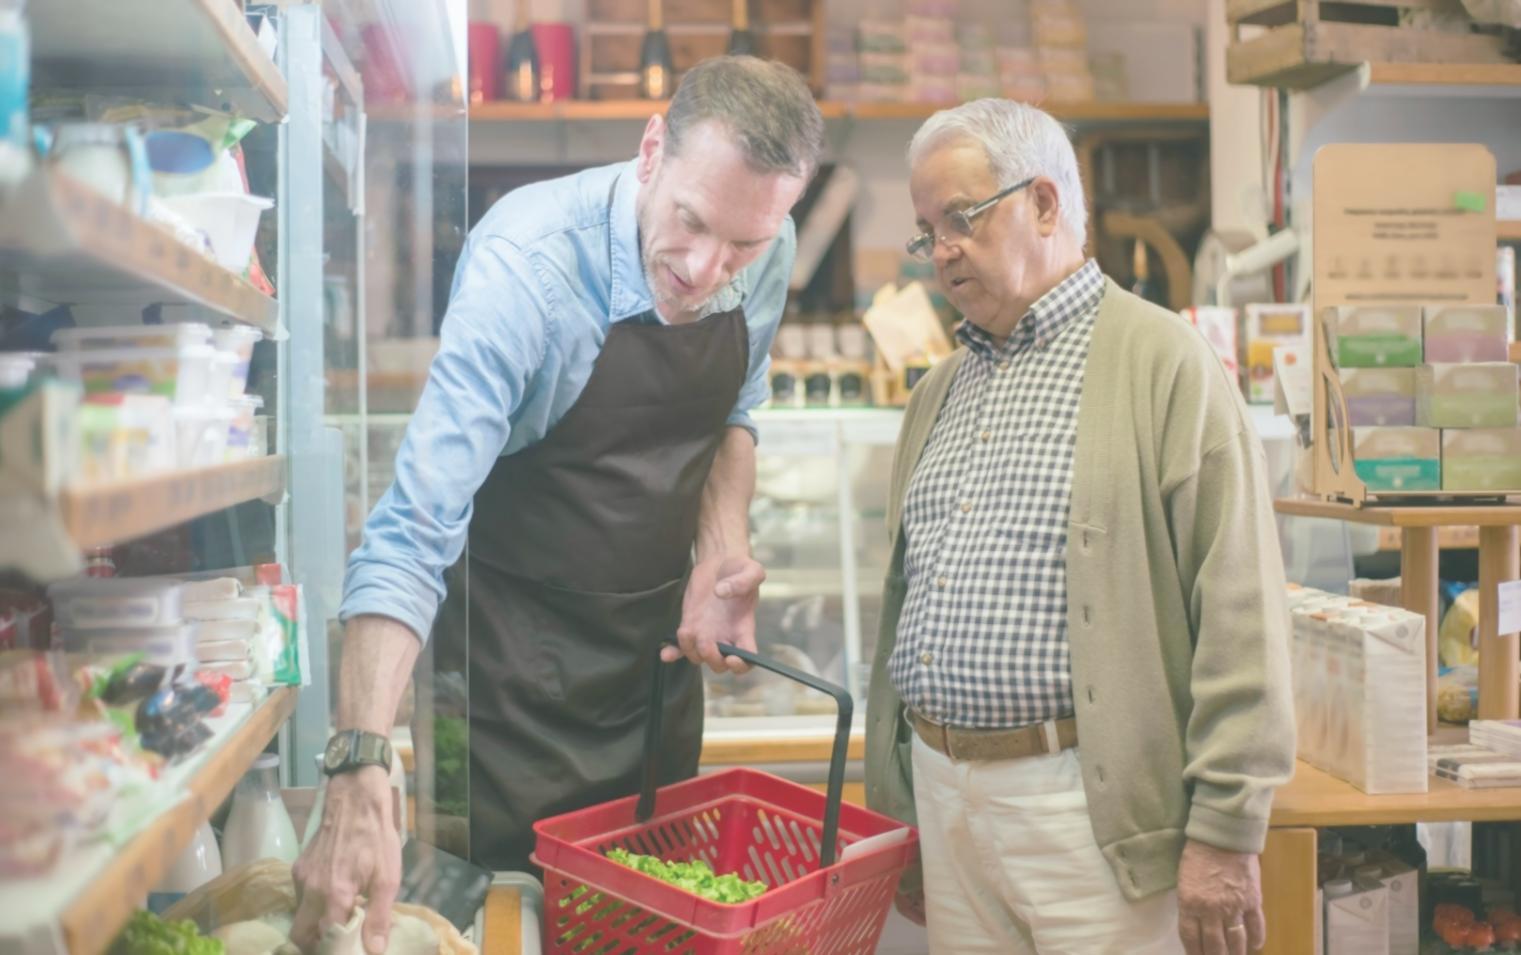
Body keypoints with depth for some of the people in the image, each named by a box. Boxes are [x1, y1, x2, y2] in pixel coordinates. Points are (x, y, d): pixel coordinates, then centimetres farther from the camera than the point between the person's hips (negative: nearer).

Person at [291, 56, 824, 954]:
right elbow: (411, 531, -33)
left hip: (661, 645, 6)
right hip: (519, 669, -5)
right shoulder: (527, 263, -28)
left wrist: (723, 551, -7)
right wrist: (361, 770, -42)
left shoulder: (768, 252, -9)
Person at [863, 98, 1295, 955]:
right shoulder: (940, 392, 15)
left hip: (1086, 807, -6)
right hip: (943, 790, 6)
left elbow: (1240, 613, -12)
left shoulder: (1163, 363, -7)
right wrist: (893, 809, 17)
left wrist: (1225, 834, -13)